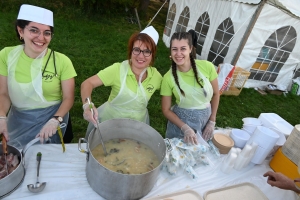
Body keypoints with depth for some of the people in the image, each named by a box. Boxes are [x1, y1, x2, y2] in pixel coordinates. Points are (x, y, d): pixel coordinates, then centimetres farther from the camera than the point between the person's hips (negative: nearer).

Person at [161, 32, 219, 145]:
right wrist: (185, 128, -18)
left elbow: (215, 94, 0)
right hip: (181, 120, -1)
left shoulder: (207, 67, -15)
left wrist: (212, 121, 0)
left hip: (206, 118, 2)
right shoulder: (168, 78, -17)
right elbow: (166, 110, -9)